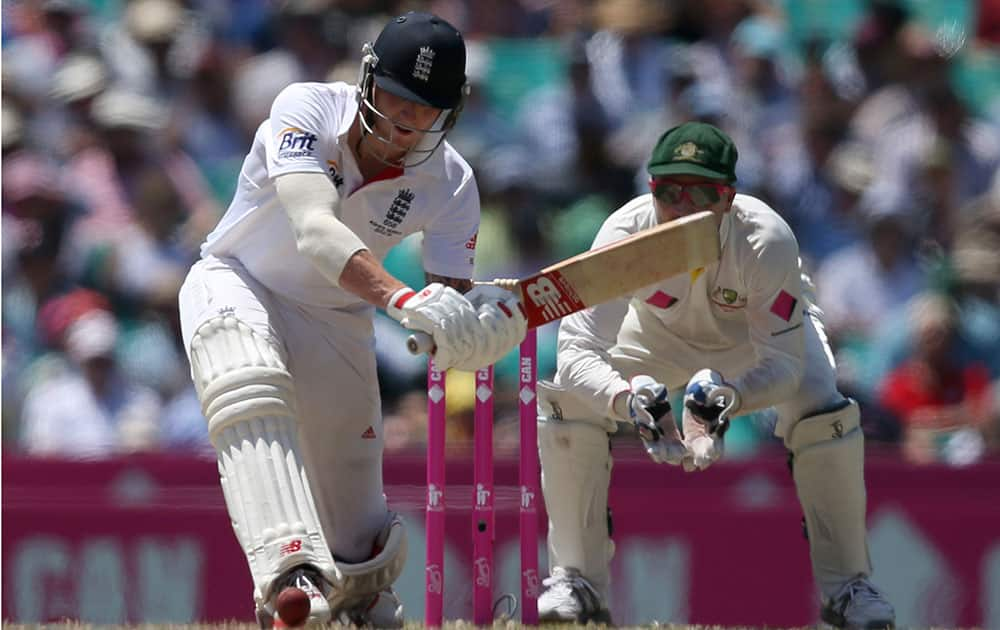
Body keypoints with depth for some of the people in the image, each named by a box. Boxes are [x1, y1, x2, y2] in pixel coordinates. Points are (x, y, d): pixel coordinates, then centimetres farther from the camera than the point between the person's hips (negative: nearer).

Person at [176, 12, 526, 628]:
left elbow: (452, 299, -17)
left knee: (356, 528, 2)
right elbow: (314, 231, -43)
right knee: (251, 391, -39)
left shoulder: (450, 182, -15)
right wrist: (404, 299, -58)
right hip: (236, 284, -3)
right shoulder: (306, 111, -26)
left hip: (337, 320, 4)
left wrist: (481, 322, -44)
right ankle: (292, 573, -55)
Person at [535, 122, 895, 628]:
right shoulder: (624, 234, -37)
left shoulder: (766, 240, -40)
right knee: (567, 401, -21)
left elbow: (785, 362, -37)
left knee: (825, 415, -27)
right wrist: (626, 398, -63)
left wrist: (731, 397, -59)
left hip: (763, 333, -1)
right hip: (659, 335, 1)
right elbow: (577, 352, -42)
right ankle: (576, 581, -7)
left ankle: (847, 586, -6)